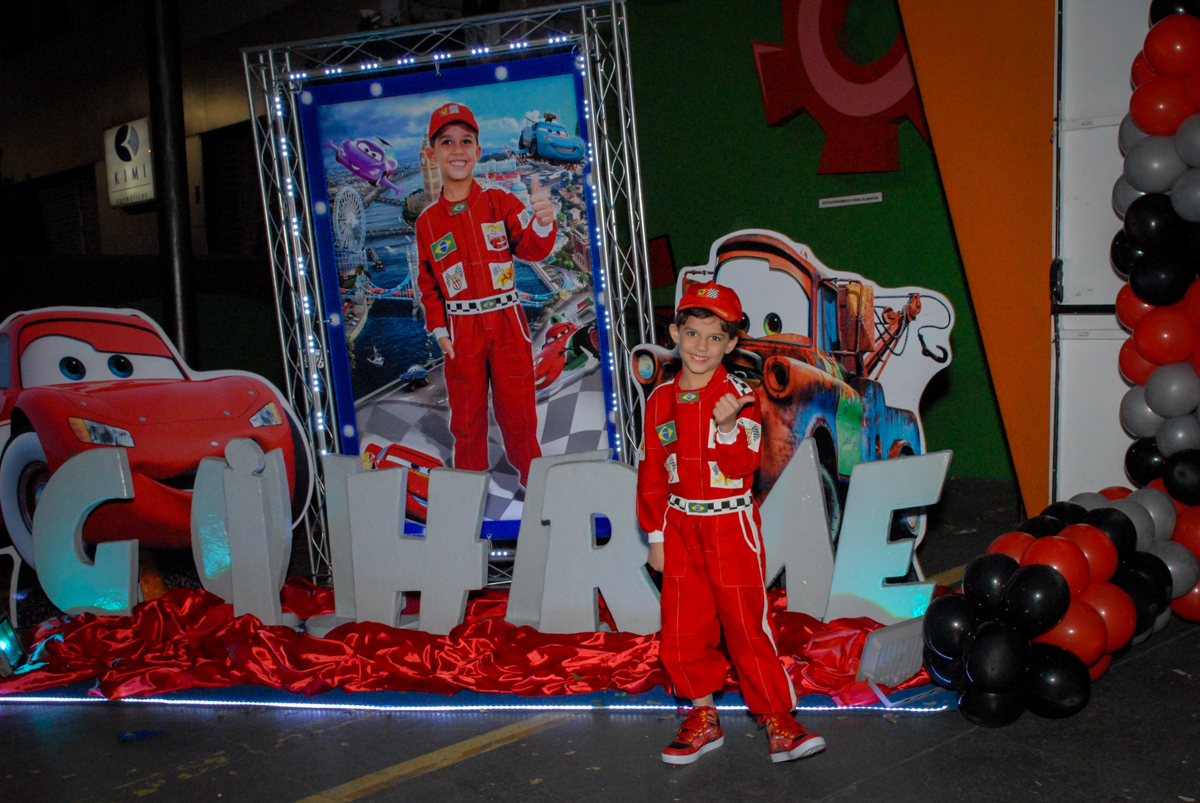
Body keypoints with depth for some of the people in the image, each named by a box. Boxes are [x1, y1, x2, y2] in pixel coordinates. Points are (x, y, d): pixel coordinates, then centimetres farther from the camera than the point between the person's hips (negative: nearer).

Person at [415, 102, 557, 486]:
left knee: (518, 410, 6)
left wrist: (542, 224, -36)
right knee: (466, 416, 10)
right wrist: (438, 328, 0)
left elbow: (532, 249, -14)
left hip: (508, 323, -1)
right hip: (461, 331, 1)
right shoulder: (428, 220, 2)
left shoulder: (500, 202, -2)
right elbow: (427, 281, 10)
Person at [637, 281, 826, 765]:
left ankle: (779, 724, 12)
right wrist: (656, 535, 8)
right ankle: (703, 719, 25)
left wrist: (727, 426, -32)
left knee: (747, 626, -1)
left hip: (731, 525, -4)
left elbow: (745, 464, -15)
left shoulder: (739, 396, -7)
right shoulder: (660, 400, 3)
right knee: (682, 629, 8)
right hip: (681, 527, 4)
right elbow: (651, 472, 9)